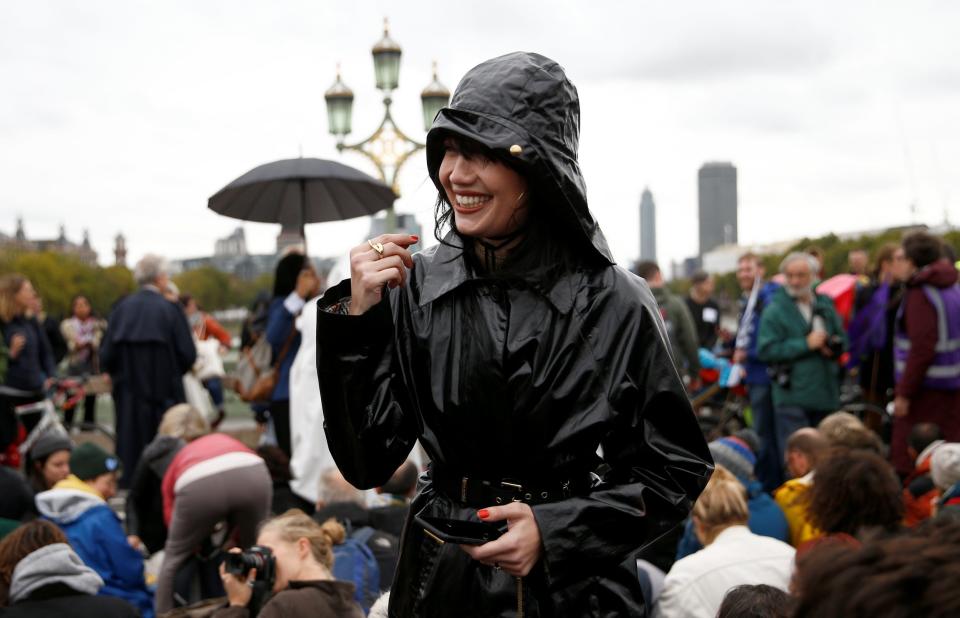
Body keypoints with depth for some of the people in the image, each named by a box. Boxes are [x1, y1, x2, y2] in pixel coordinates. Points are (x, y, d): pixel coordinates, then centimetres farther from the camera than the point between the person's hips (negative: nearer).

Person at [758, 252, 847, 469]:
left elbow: (842, 339, 21)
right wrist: (806, 344, -16)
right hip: (792, 396, -5)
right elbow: (766, 350, -14)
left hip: (825, 394, 6)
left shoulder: (825, 305, 13)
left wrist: (833, 346, -3)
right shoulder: (775, 310, -4)